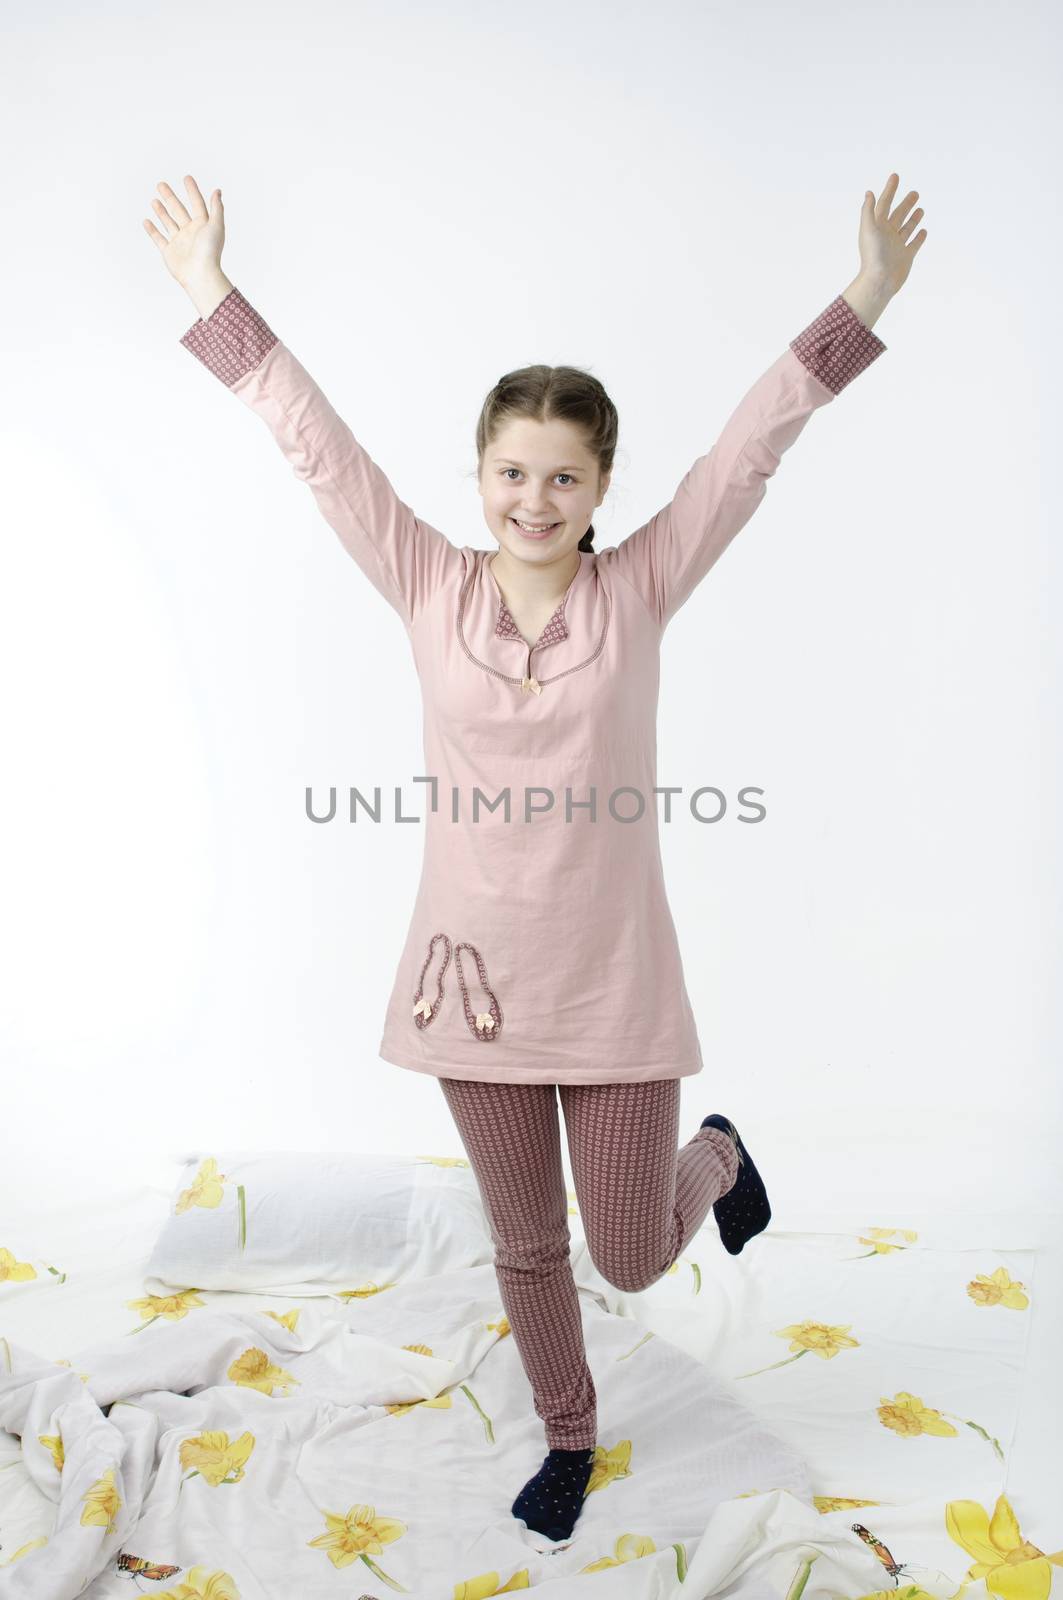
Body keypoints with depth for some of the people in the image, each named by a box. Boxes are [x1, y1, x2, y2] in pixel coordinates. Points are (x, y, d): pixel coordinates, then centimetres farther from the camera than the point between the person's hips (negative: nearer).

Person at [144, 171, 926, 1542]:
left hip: (612, 985, -2)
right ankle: (568, 1436, 47)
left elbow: (752, 446, -11)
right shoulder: (431, 593, -3)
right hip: (475, 976, 2)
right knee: (525, 1245, 19)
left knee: (632, 1257, 12)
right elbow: (318, 450, -4)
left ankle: (715, 1158, 47)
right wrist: (215, 302, -5)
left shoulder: (639, 593, -5)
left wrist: (860, 306, -17)